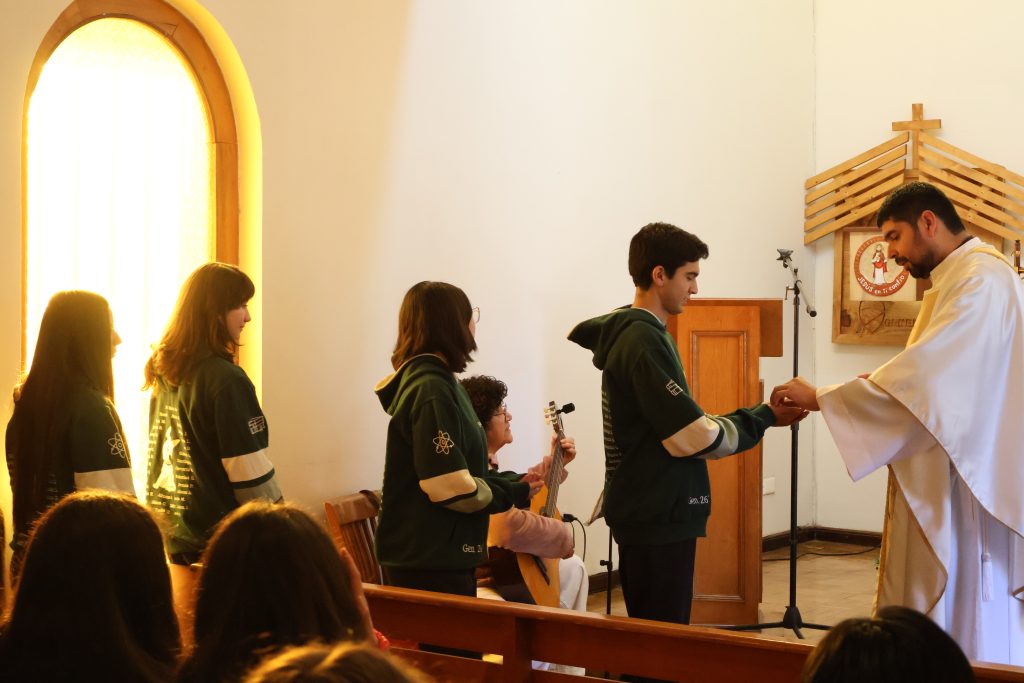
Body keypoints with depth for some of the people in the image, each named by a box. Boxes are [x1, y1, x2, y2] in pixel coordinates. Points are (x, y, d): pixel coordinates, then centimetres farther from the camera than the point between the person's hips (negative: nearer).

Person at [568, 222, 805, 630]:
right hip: (658, 517, -10)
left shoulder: (627, 332, 13)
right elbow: (692, 437, -20)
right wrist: (766, 417, -9)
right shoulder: (644, 341, -18)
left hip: (647, 511, 10)